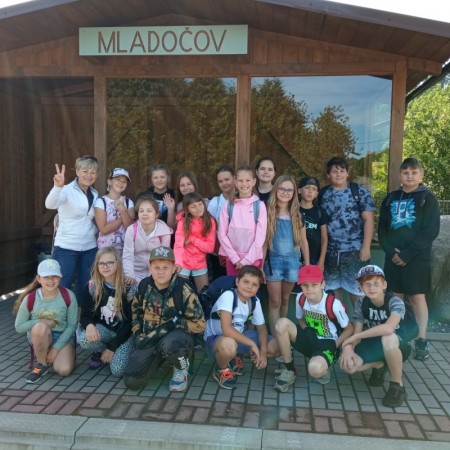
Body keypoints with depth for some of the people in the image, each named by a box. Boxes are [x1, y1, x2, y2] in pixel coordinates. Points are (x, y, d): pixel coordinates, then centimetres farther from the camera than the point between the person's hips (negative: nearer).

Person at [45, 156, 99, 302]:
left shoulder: (95, 194, 8)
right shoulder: (67, 190, -10)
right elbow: (50, 205, -31)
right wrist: (58, 186, -48)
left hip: (89, 248, 6)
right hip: (66, 247, -5)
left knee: (85, 288, 13)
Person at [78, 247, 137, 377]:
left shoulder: (130, 287, -16)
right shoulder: (92, 286, -7)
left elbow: (131, 321, -13)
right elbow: (85, 315, -5)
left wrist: (112, 347, -16)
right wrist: (89, 325, -31)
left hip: (125, 333, -3)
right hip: (104, 329, 3)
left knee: (118, 370, -24)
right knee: (84, 339, -31)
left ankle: (118, 353, 12)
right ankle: (101, 352, 3)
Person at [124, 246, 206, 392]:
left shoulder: (184, 290, -18)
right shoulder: (144, 286, -3)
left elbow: (199, 324, -15)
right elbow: (136, 311, 17)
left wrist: (173, 322, -23)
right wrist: (138, 334, 4)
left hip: (177, 335, -5)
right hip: (150, 339, 5)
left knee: (170, 345, -41)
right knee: (131, 381, -7)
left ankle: (182, 368, -5)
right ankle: (159, 357, 22)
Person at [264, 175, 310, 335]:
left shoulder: (297, 214, 5)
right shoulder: (268, 213, -2)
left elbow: (303, 241, 8)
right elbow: (264, 241, -2)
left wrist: (307, 265, 6)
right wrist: (260, 265, -4)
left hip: (292, 261, 2)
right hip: (274, 260, -2)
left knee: (285, 300, 15)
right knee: (275, 302, 0)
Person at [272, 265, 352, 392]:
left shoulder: (334, 304, -21)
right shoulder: (300, 298, -7)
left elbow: (349, 329, -8)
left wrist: (333, 347, -13)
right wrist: (306, 334, -5)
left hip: (328, 344, -5)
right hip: (310, 338, 5)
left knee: (315, 369, -38)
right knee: (282, 324, -24)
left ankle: (323, 368, 3)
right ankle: (289, 370, -8)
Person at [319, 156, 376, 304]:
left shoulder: (360, 192, -2)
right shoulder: (323, 193, 7)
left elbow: (369, 220, -7)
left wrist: (366, 247, -13)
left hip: (355, 250, -3)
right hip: (330, 251, 3)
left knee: (356, 289, 4)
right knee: (333, 288, 12)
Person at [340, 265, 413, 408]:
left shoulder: (395, 302, -24)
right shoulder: (361, 304, -9)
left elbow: (388, 328, -42)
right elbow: (356, 332, -11)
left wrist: (355, 337, -34)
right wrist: (348, 348, -34)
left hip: (397, 347, -4)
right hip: (374, 346, 4)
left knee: (388, 337, -41)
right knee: (348, 365, -24)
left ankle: (397, 386, -19)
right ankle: (379, 365, 10)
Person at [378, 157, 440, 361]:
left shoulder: (427, 198, -1)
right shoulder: (391, 199, 10)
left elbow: (431, 230, -8)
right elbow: (382, 228, 9)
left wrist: (407, 254, -14)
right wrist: (391, 251, -8)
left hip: (417, 258, -3)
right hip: (393, 257, 4)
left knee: (417, 297, -2)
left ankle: (421, 340, 6)